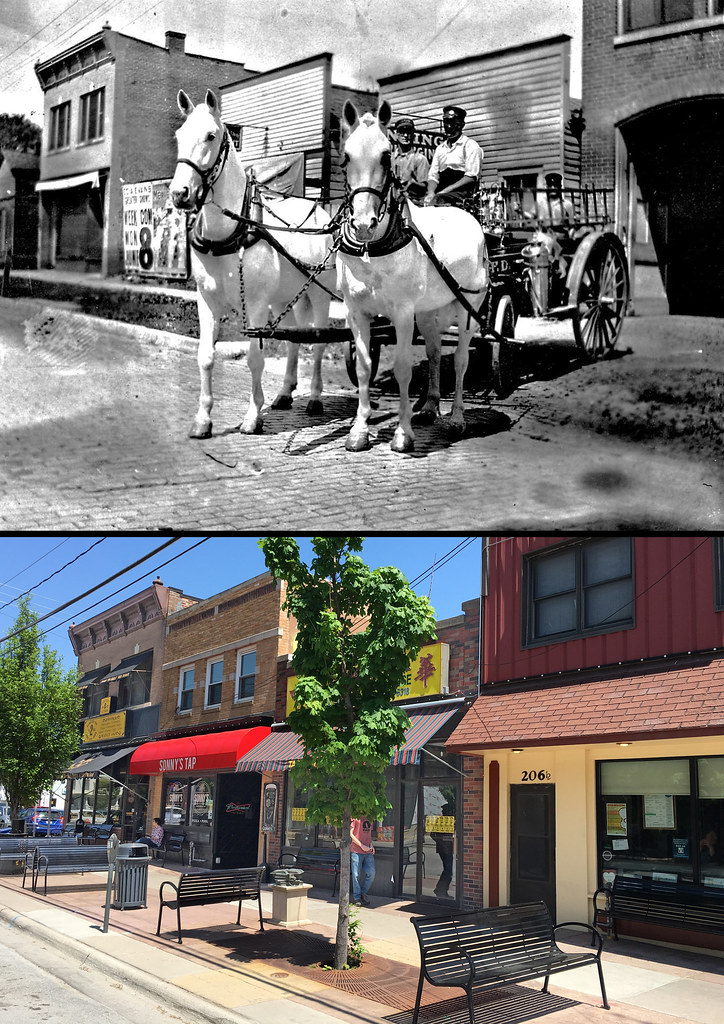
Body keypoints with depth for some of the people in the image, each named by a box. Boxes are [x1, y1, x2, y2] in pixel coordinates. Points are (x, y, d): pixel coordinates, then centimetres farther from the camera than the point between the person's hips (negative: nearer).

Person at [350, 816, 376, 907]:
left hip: (368, 852, 6)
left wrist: (371, 845, 7)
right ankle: (356, 898, 9)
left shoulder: (369, 819, 12)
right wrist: (361, 845, -14)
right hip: (356, 851, -6)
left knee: (371, 873, -1)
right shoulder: (355, 818, -7)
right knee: (356, 875, -1)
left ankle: (363, 893, 17)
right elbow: (350, 834, -9)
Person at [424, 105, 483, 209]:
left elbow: (471, 177, -6)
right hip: (440, 194, 5)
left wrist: (445, 191, -16)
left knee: (438, 200, -36)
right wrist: (431, 193, -7)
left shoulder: (470, 145, 5)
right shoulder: (440, 148, 23)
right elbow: (433, 176, 17)